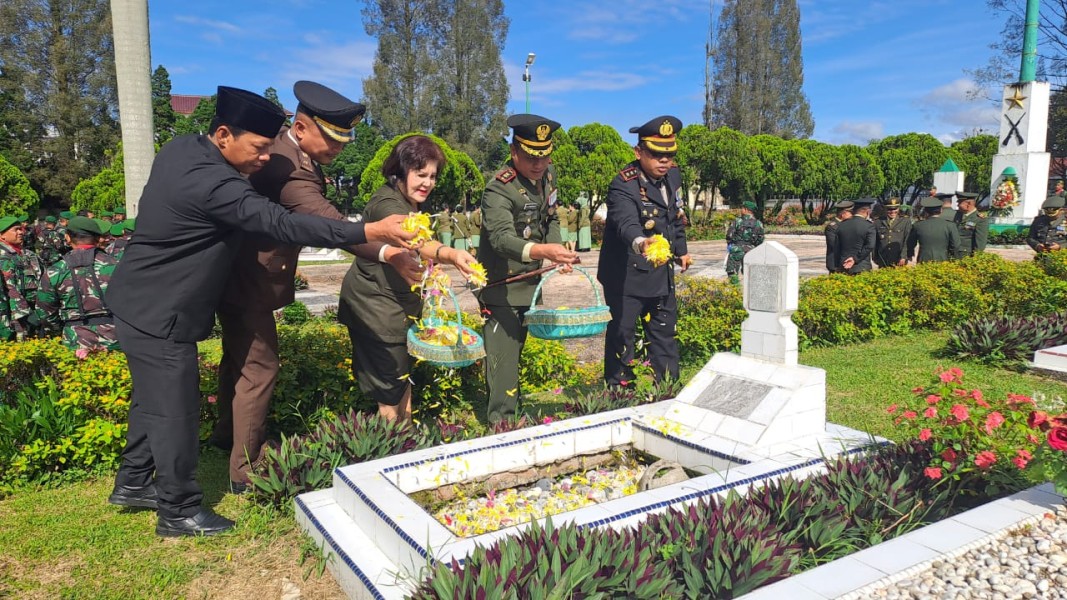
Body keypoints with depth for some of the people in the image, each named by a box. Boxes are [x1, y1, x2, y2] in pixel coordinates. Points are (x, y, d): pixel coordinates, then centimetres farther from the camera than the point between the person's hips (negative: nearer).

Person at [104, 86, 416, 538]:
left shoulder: (181, 148, 1)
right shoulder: (212, 184, -29)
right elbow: (283, 225, -34)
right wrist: (368, 232, -35)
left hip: (141, 303, 10)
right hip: (159, 315, -10)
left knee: (154, 398, 22)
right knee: (176, 410, 2)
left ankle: (133, 484, 38)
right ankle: (179, 511, 16)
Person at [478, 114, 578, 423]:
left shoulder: (548, 176, 0)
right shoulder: (499, 189, -24)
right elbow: (501, 237, -39)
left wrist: (557, 251, -3)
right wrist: (540, 250, -56)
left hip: (531, 281, 7)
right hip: (502, 288, -7)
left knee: (517, 347, 20)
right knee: (503, 355, -8)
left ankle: (516, 409, 36)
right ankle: (502, 420, 3)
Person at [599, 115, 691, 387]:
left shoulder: (673, 176, 0)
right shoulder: (623, 186, -23)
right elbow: (627, 223, -43)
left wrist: (681, 250, 19)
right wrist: (641, 243, -62)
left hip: (662, 273, 8)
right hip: (627, 275, -7)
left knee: (665, 333, 17)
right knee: (621, 335, 2)